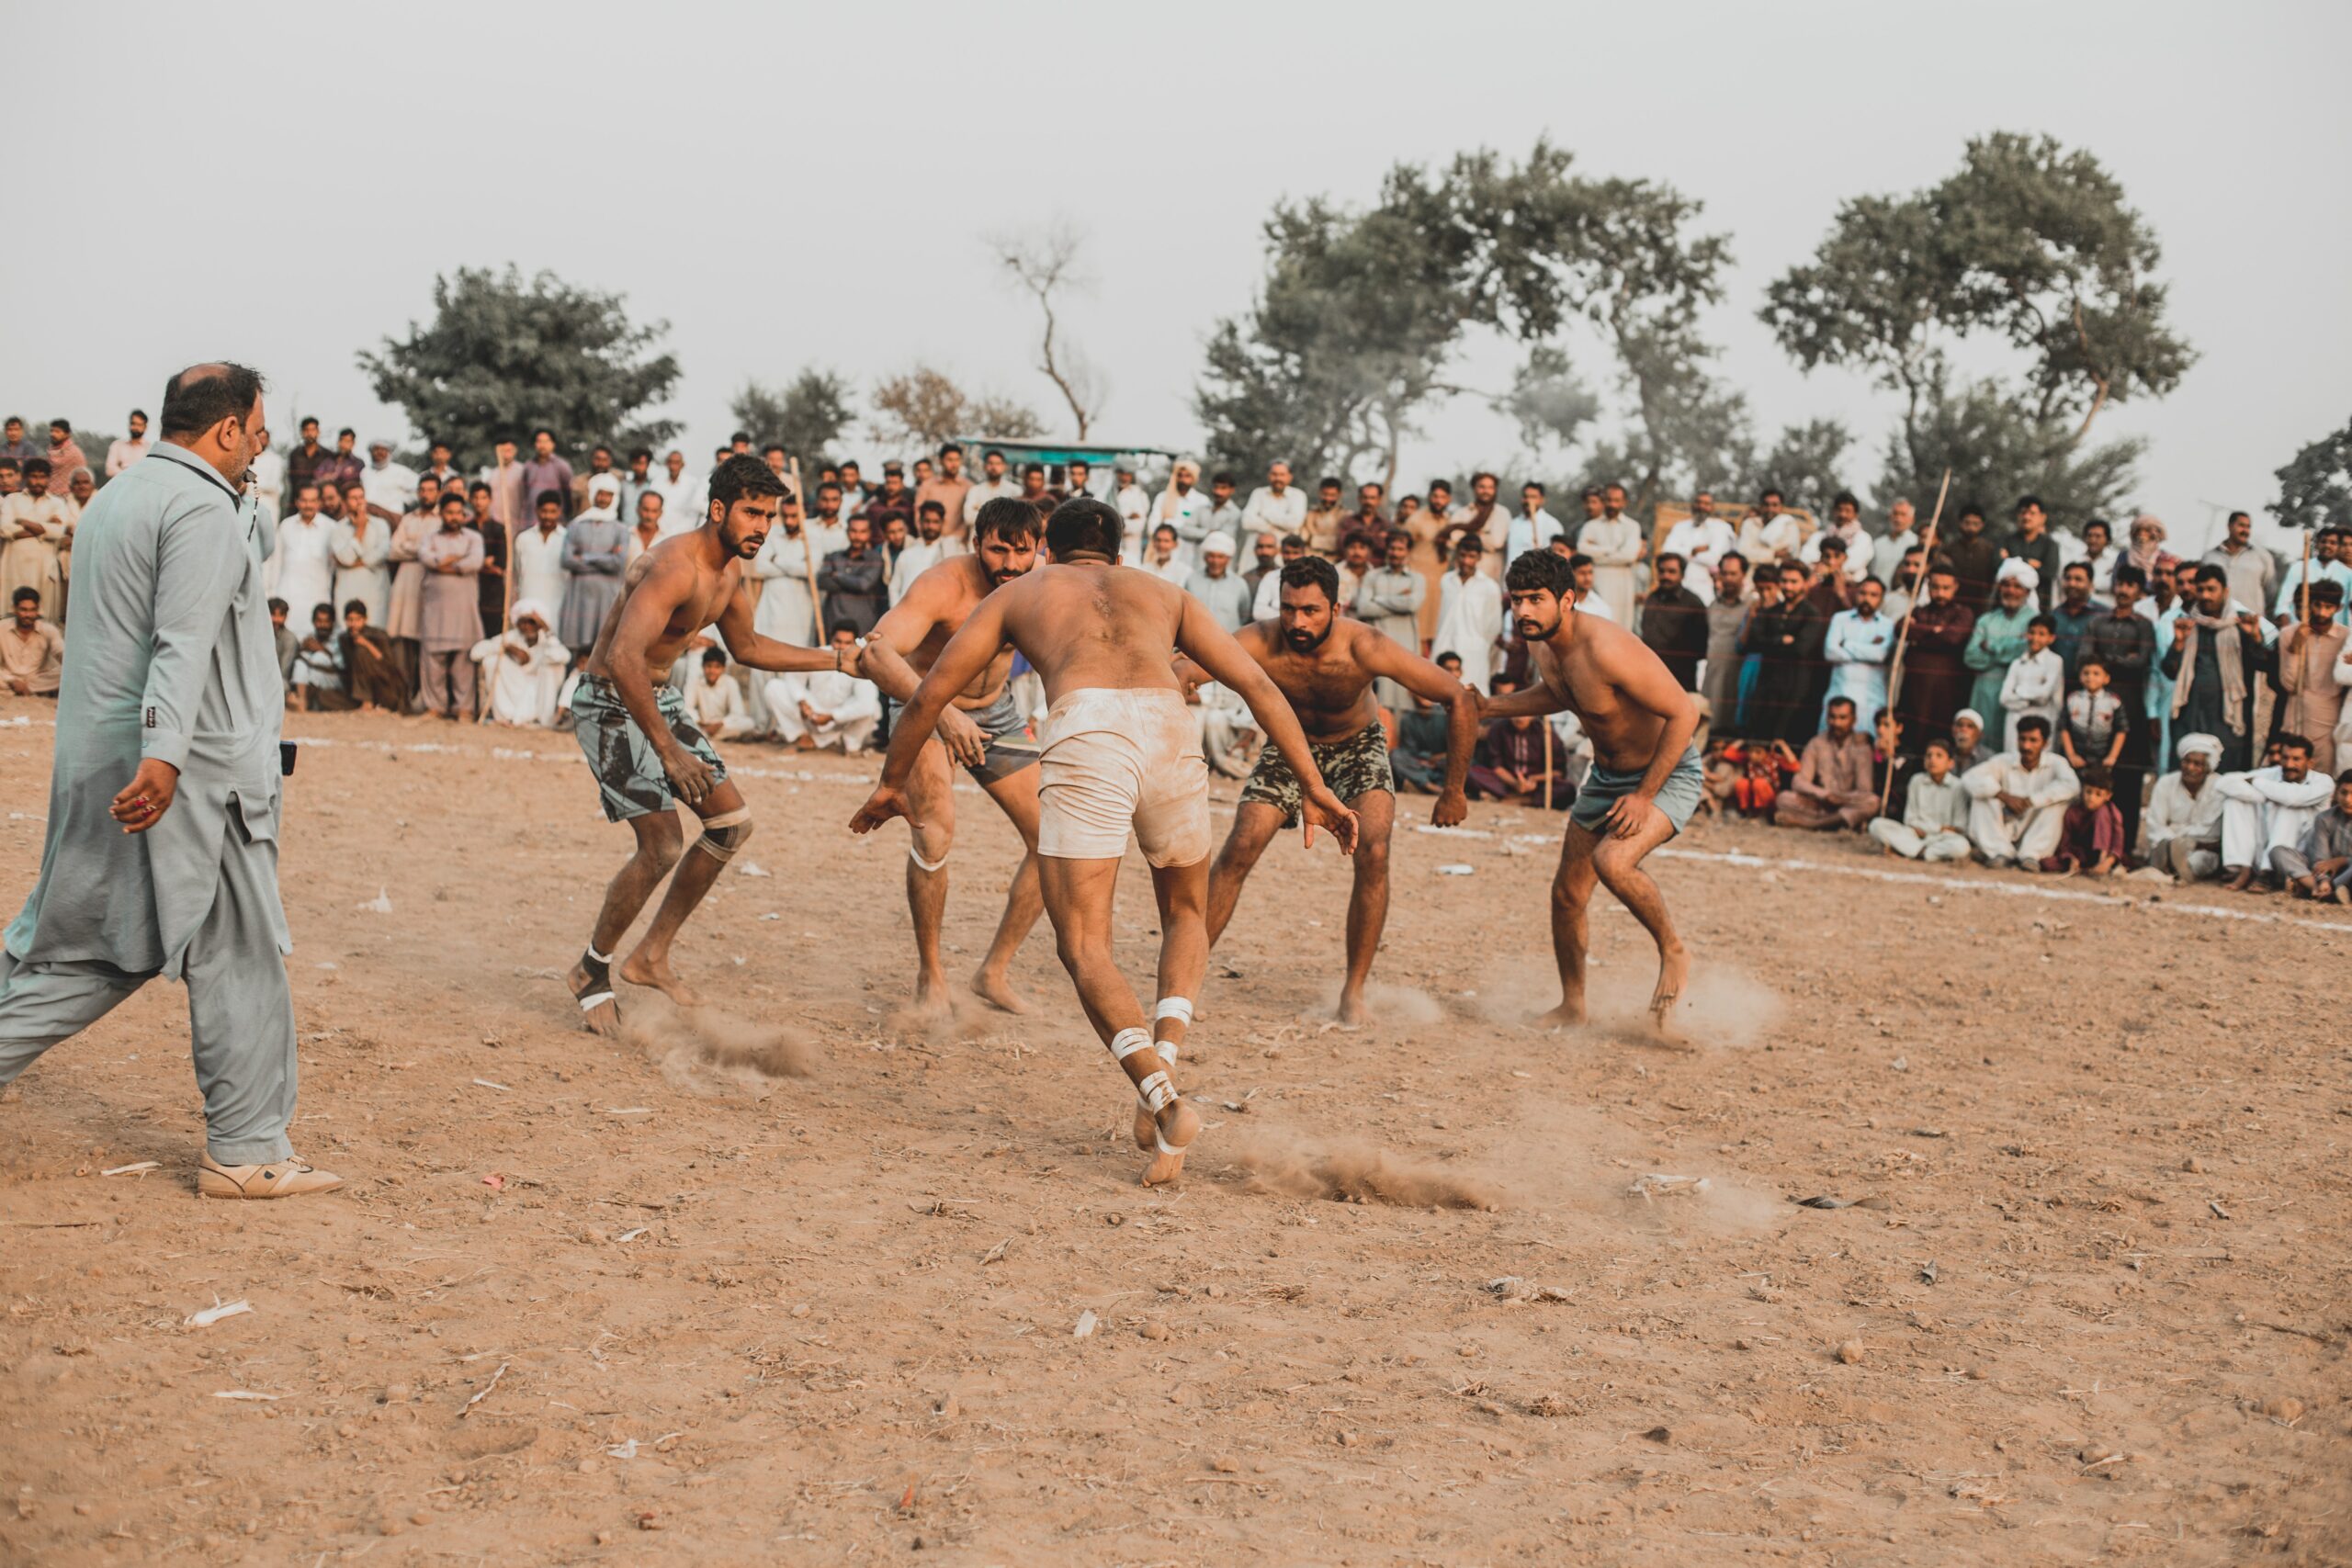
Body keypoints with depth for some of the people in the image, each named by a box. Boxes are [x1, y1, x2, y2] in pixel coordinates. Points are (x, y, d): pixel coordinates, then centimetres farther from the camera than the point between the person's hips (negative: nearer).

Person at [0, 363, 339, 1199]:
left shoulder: (113, 498, 17)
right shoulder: (205, 507, -13)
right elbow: (184, 639, -24)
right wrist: (164, 755, -32)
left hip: (93, 762, 9)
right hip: (192, 777, -9)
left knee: (75, 945, 14)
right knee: (237, 957, 0)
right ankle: (246, 1150, 6)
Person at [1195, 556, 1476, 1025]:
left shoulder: (1365, 648, -33)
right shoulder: (1260, 643, -31)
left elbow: (1460, 700, -25)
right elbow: (1187, 670, -45)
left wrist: (1453, 792, -19)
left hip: (1357, 745, -1)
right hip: (1290, 745, 1)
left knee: (1372, 853, -21)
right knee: (1237, 853, -11)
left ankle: (1354, 990, -8)